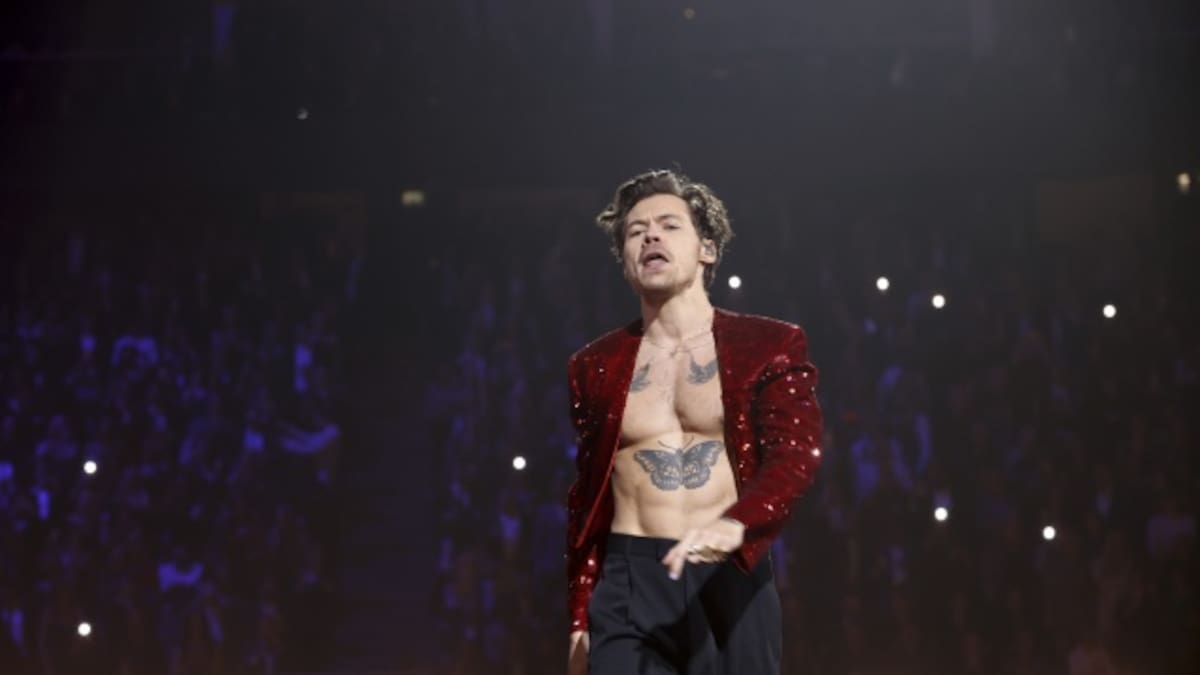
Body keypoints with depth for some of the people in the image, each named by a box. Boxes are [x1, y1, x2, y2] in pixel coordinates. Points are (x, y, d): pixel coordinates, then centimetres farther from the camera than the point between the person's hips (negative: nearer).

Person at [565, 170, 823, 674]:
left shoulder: (768, 347, 4)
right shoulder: (597, 366, 13)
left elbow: (797, 452, -12)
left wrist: (735, 524, -32)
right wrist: (580, 622, 15)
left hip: (729, 583, -1)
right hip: (628, 589, 2)